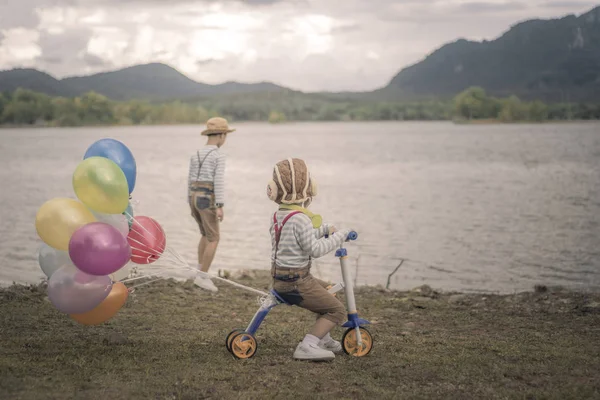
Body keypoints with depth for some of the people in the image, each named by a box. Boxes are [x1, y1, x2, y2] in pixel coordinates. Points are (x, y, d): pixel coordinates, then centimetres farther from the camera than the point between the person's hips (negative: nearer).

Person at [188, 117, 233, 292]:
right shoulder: (219, 155, -10)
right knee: (214, 240, -1)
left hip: (194, 199, 8)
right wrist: (220, 207, -21)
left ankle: (200, 271, 20)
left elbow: (190, 181, 16)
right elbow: (219, 181, -18)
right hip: (207, 201, -8)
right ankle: (202, 277, -5)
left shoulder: (195, 155, 13)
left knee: (206, 235, 23)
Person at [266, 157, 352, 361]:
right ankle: (307, 347, -12)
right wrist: (339, 236, -12)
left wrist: (324, 229, 18)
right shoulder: (299, 218, -21)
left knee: (329, 291, 29)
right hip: (295, 283, -10)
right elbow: (315, 249, -22)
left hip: (280, 279, 10)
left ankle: (322, 338, 32)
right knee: (337, 310, -4)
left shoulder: (278, 215, 10)